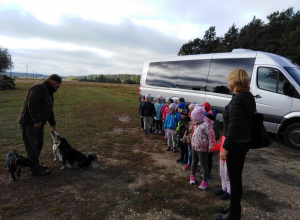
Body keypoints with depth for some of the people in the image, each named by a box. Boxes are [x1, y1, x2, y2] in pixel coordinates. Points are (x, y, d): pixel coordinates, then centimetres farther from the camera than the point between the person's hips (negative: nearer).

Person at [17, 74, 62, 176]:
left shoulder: (49, 93, 16)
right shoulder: (39, 88, -15)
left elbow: (49, 110, 25)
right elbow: (32, 104, -26)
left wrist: (52, 124, 30)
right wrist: (37, 120, -26)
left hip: (38, 123, 10)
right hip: (29, 122, -10)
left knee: (39, 144, 15)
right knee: (31, 145, -5)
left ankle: (35, 164, 28)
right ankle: (35, 170, -1)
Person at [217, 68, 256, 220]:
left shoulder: (237, 101, -22)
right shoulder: (249, 97, 8)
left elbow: (234, 127, -24)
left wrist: (226, 148, -18)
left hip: (237, 143, -10)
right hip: (245, 141, 10)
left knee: (234, 177, 3)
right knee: (236, 175, 21)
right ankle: (234, 206, 38)